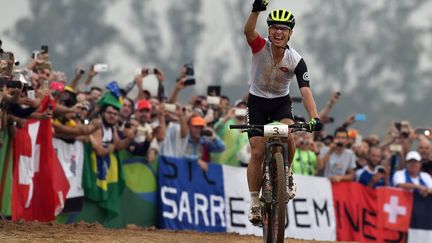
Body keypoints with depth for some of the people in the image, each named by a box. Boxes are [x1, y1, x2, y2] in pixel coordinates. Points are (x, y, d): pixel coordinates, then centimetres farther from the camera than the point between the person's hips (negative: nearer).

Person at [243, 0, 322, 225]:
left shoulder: (296, 60, -20)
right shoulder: (260, 47, -20)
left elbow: (305, 90, -28)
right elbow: (248, 31, -42)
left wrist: (314, 117, -43)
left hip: (281, 102, 0)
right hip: (257, 101, 0)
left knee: (288, 135, -30)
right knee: (257, 152, -9)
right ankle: (254, 203, 1)